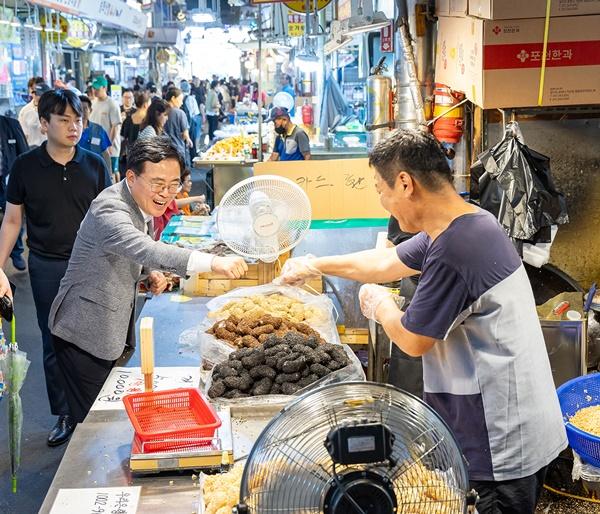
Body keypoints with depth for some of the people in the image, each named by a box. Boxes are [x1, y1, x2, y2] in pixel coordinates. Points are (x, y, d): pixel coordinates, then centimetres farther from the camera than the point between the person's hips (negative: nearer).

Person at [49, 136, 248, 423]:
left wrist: (152, 275, -4)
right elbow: (145, 250, -44)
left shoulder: (143, 205, 3)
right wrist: (212, 263, -54)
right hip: (84, 335, -8)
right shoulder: (109, 210, -26)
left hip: (117, 332, 8)